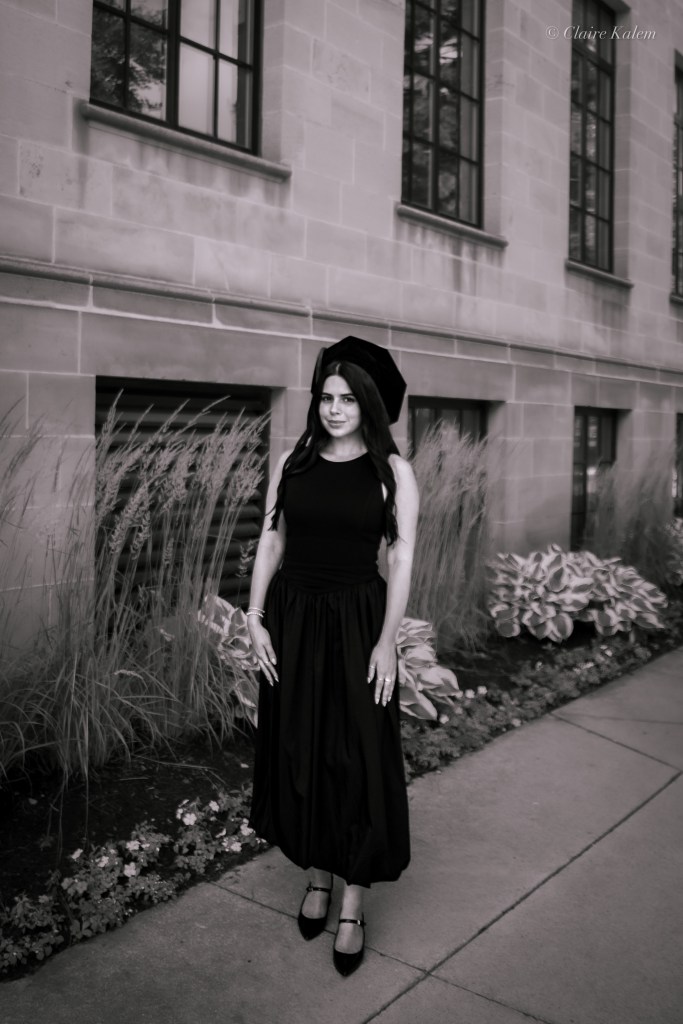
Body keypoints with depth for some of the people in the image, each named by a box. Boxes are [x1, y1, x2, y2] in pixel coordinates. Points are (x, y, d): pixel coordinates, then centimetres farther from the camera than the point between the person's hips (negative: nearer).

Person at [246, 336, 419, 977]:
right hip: (292, 618, 3)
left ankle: (354, 903, 15)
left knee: (358, 757, 2)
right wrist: (255, 618, -2)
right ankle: (318, 874, 31)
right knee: (299, 751, 11)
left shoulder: (392, 471, -2)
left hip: (357, 621, -3)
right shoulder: (292, 462, 5)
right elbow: (270, 541, 6)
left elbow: (401, 557, -5)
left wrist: (387, 640, -11)